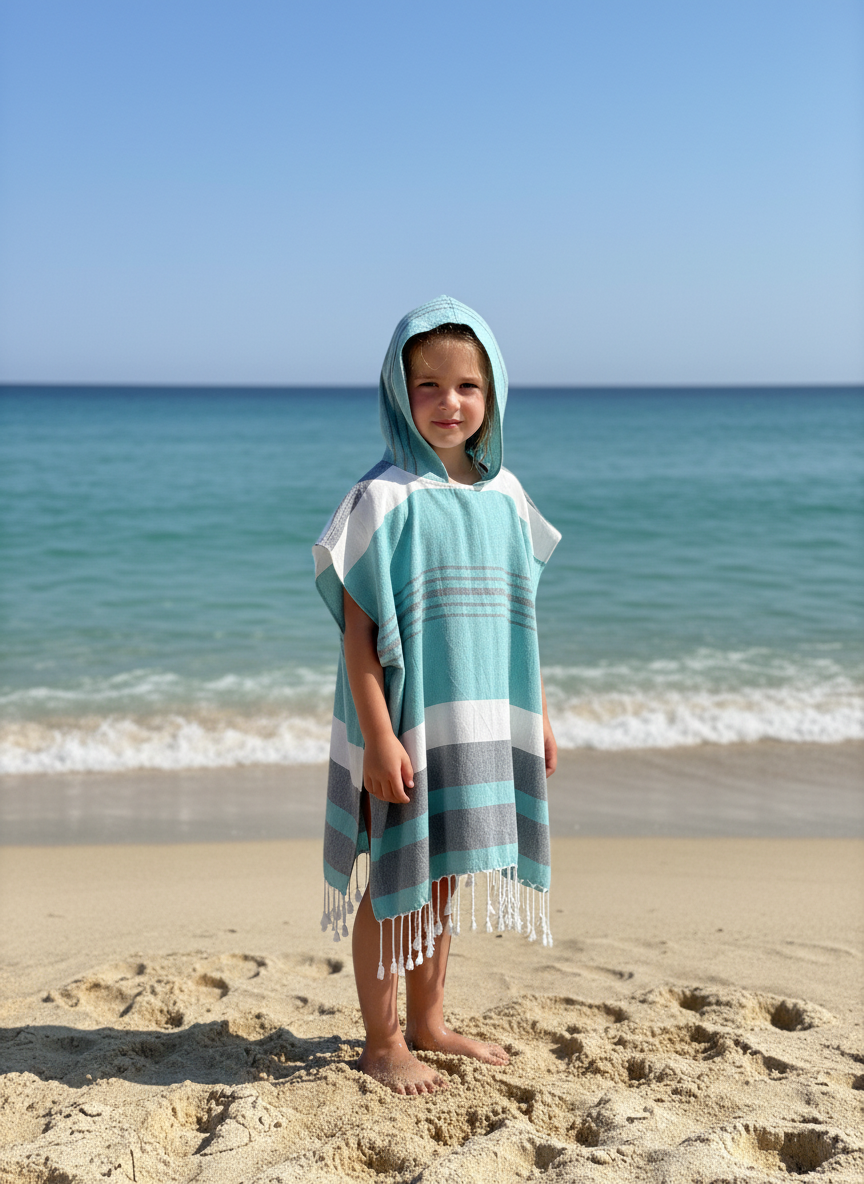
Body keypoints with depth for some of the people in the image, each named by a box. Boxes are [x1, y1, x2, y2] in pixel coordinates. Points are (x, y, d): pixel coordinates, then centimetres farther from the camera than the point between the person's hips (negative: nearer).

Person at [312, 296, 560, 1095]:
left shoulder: (503, 493, 5)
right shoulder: (385, 498, -13)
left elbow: (517, 616, 11)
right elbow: (358, 627, -14)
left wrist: (538, 714, 12)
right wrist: (379, 737, -19)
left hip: (478, 723, 6)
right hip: (404, 726, -6)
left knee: (445, 876, 18)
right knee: (393, 882, 6)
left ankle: (427, 1022, 34)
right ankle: (382, 1043, 22)